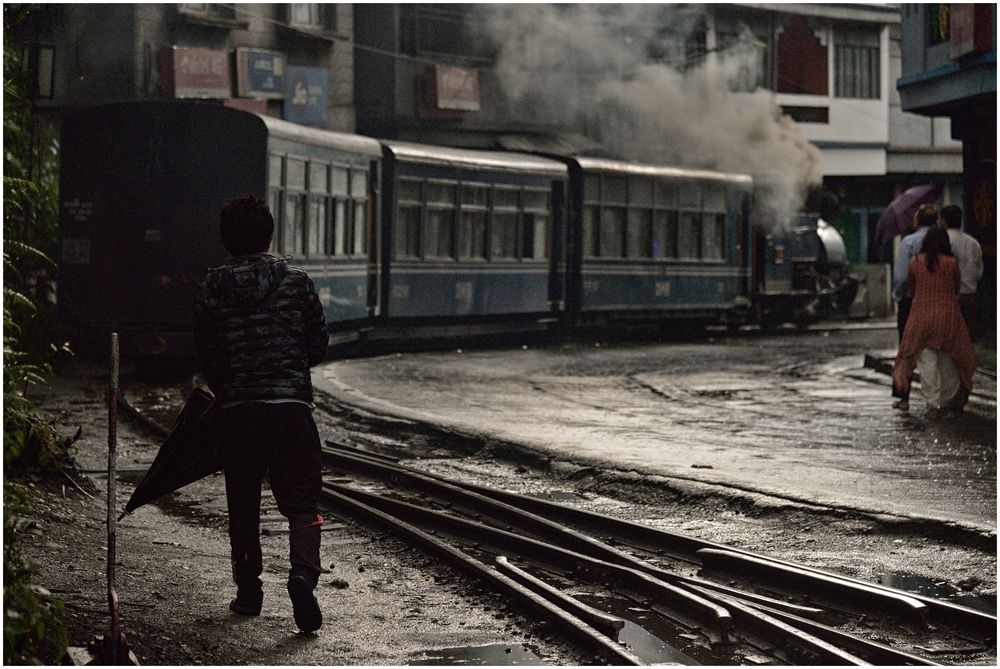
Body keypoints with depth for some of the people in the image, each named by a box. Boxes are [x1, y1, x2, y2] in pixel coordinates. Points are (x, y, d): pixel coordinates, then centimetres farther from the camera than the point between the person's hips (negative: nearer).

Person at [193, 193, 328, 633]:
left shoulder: (210, 290, 2)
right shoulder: (296, 282, 1)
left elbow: (206, 358, 6)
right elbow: (318, 346, 6)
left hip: (237, 411, 1)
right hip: (291, 405, -1)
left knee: (243, 507, 14)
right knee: (301, 502, 0)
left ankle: (248, 592, 19)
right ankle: (302, 572, -24)